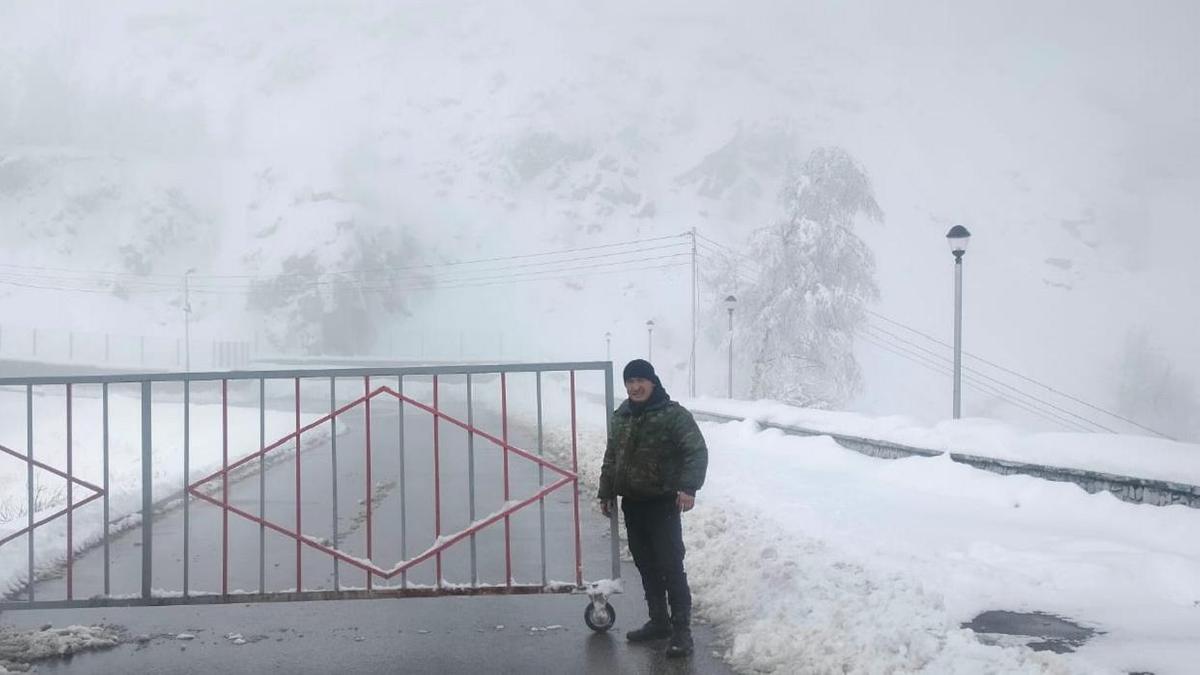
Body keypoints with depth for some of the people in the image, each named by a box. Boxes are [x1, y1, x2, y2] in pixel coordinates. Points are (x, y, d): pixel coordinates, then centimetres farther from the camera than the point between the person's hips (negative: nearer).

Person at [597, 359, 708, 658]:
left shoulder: (674, 414, -11)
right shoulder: (621, 416, 10)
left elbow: (697, 451, -18)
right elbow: (610, 458, 20)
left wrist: (688, 486, -31)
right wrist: (606, 492, 17)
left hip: (663, 503, -7)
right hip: (632, 503, 7)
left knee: (670, 566, -8)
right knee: (646, 565, 14)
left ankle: (681, 630, -4)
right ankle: (659, 621, 27)